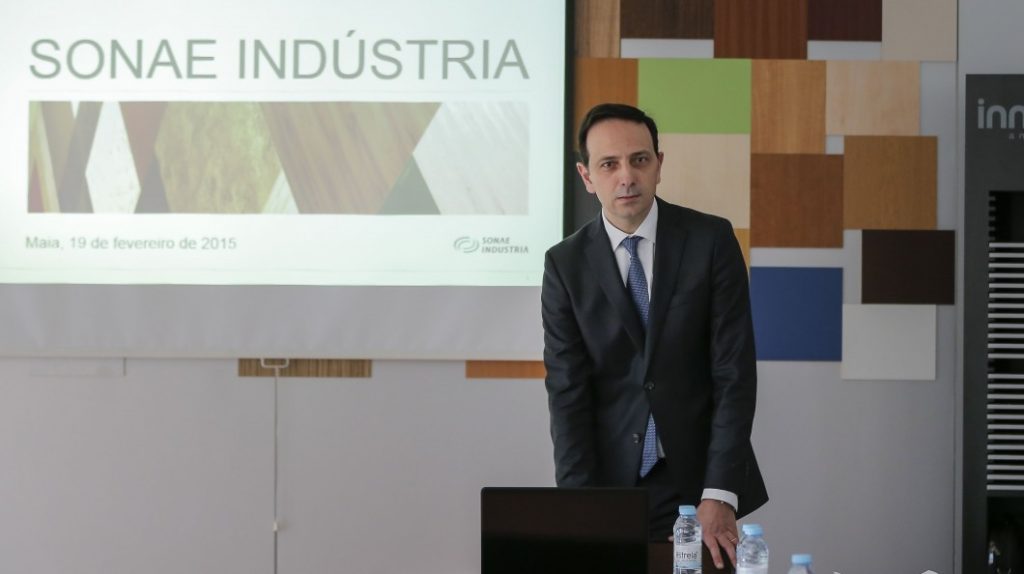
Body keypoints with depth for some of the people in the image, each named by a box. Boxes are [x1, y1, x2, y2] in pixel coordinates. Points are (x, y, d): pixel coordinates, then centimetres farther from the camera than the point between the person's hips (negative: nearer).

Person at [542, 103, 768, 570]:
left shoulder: (711, 240, -6)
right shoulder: (566, 264, -2)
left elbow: (734, 372, -9)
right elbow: (567, 392, -5)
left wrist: (719, 494, -16)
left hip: (702, 480, -1)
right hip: (611, 485, 1)